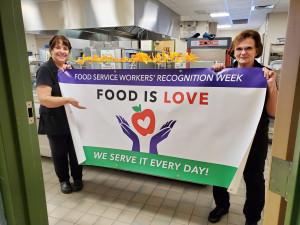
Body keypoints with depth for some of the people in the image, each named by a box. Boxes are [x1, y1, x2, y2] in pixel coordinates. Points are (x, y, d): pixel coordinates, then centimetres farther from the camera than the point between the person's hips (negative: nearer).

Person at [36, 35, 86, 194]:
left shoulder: (69, 68, 6)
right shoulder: (45, 70, -13)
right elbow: (44, 99, -22)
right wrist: (68, 100, -35)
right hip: (55, 121, -4)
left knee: (76, 150, 13)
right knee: (59, 152, 12)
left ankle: (77, 178, 34)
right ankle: (64, 180, 34)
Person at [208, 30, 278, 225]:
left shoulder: (265, 75, -7)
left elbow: (273, 112, -10)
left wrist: (271, 86, -24)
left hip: (254, 138, -2)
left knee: (253, 178, 12)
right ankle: (222, 205, 42)